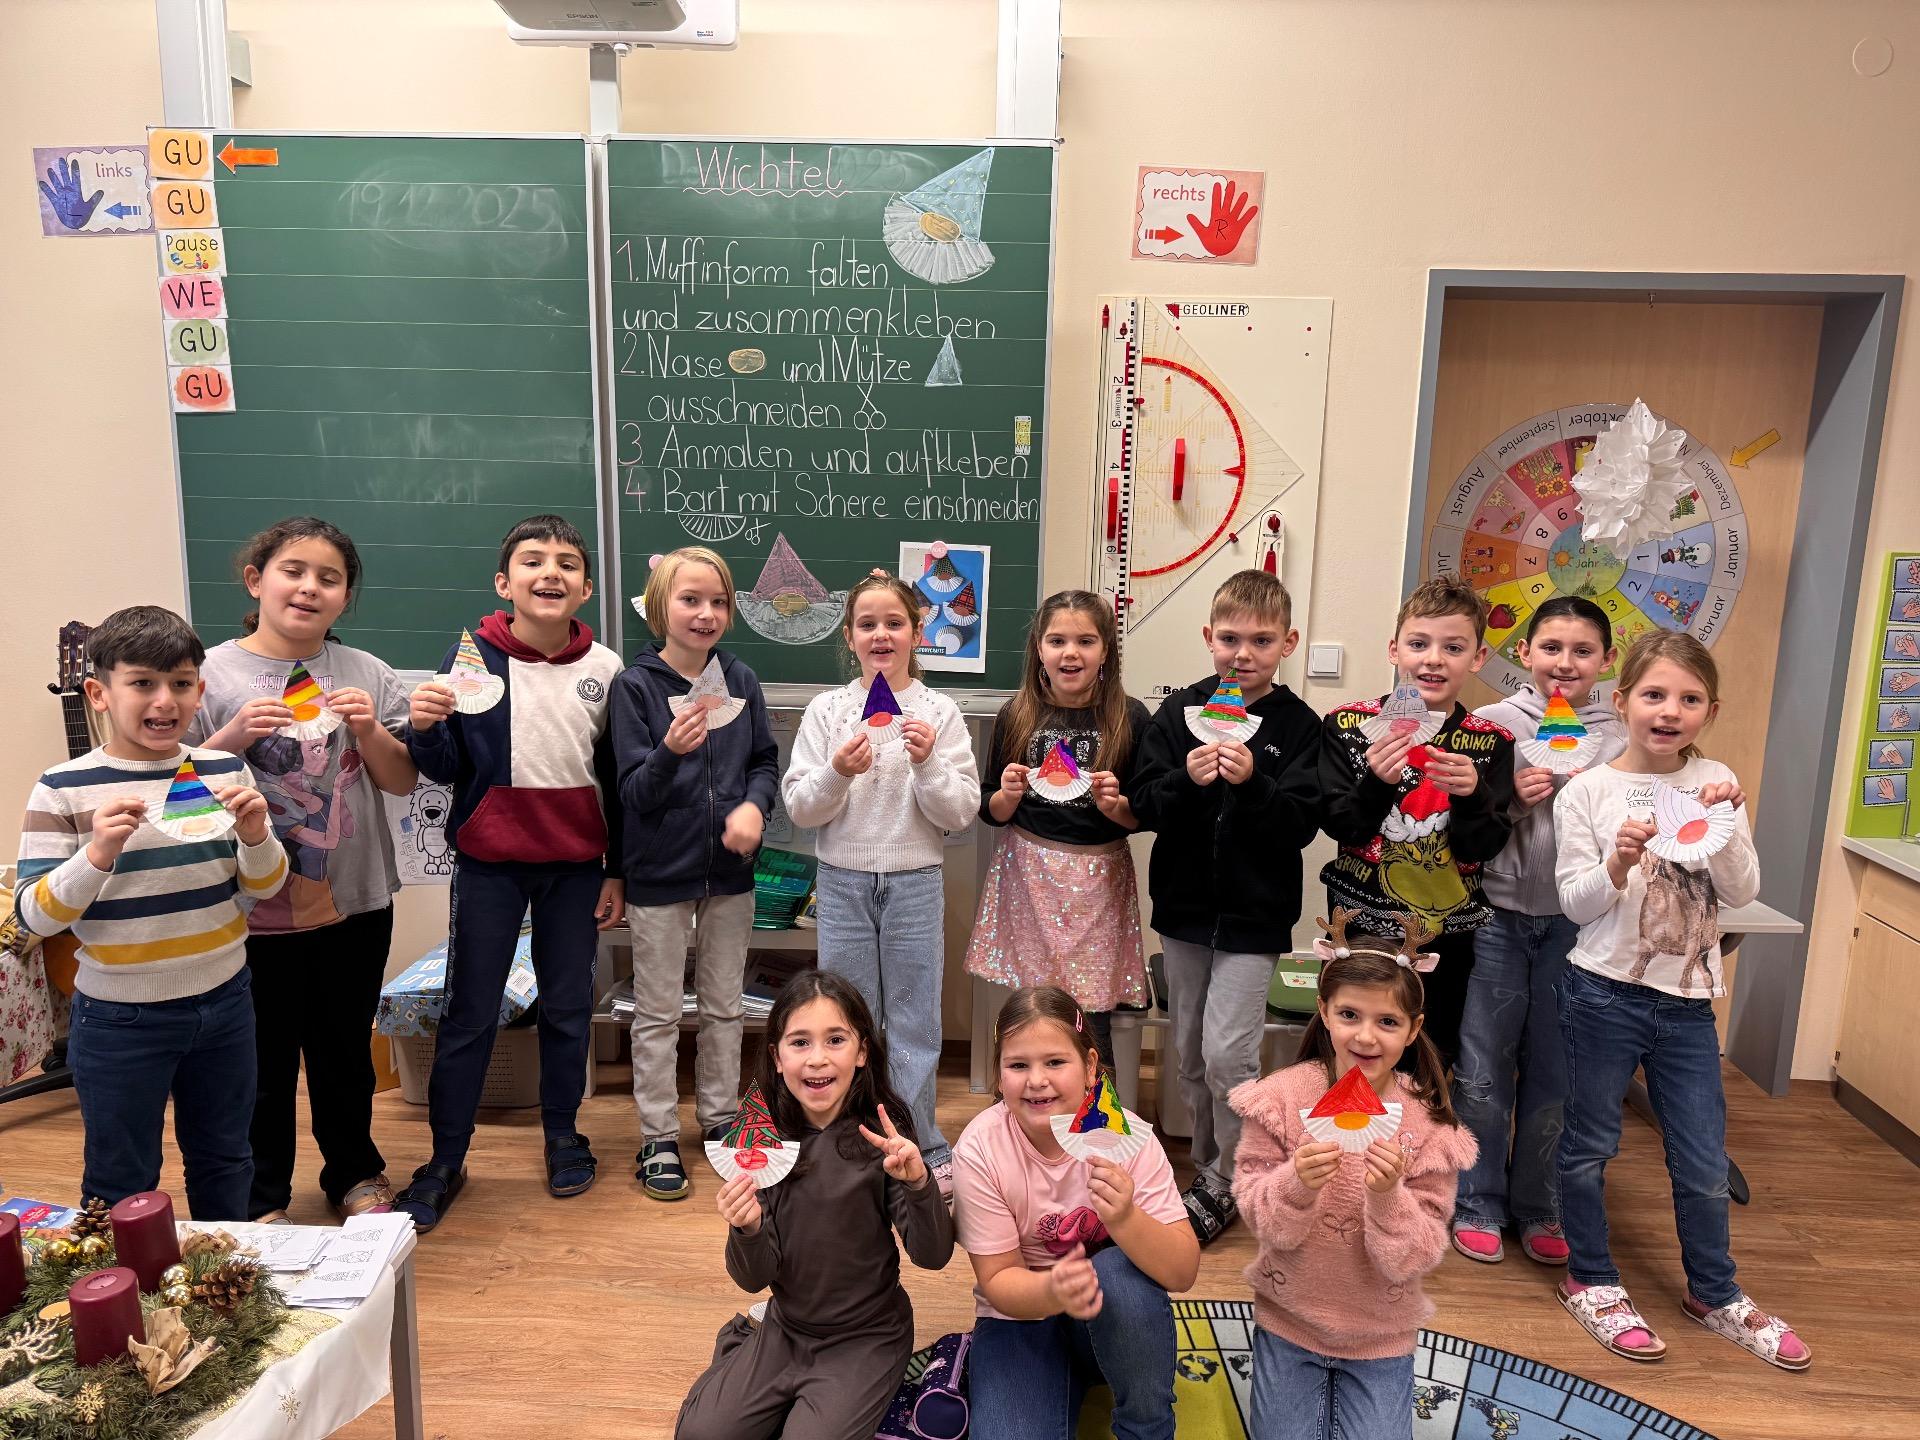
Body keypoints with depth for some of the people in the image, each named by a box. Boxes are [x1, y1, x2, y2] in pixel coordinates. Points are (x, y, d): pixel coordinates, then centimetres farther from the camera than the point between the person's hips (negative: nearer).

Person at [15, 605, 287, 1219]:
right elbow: (33, 916, -13)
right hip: (120, 1018, -3)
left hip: (223, 1002, 3)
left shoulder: (224, 771, -3)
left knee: (224, 1160, 21)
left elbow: (265, 887, 3)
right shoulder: (63, 789, -11)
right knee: (121, 1184, 13)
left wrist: (256, 836, -18)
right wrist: (97, 854, -29)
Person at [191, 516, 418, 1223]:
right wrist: (232, 738, -19)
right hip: (252, 908, -2)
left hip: (354, 902, 2)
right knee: (263, 1063, 11)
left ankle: (355, 1172, 38)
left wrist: (368, 732, -14)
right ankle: (260, 1200, 31)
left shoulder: (368, 675, 1)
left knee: (345, 1050, 18)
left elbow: (402, 782, 4)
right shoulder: (210, 675, -5)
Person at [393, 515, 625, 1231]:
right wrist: (422, 728, -24)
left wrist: (617, 871, 5)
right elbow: (444, 769, -2)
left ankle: (563, 1138, 30)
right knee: (469, 1014, 7)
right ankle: (444, 1162, 20)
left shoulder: (605, 668, -2)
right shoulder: (471, 657, -7)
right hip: (488, 861, -1)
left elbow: (618, 779, 5)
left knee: (567, 1008, 13)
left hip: (575, 864, 2)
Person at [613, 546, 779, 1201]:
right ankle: (658, 1141, 22)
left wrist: (754, 804, -14)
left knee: (724, 1006, 16)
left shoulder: (741, 680, -1)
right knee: (658, 1014, 9)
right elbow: (634, 792, -12)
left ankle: (719, 1119, 33)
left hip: (729, 872, 4)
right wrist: (670, 750, -32)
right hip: (660, 873, -3)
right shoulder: (634, 685, -11)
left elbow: (766, 762, 6)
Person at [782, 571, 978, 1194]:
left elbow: (960, 813, -5)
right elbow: (799, 808, -3)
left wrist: (928, 763, -20)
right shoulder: (827, 710, 0)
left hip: (914, 883, -1)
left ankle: (923, 1148, 25)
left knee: (914, 1023, 9)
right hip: (843, 883, 1)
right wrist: (837, 773, -20)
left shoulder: (940, 712, -2)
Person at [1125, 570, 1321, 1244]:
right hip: (1183, 908, 3)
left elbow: (1301, 825, -13)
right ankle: (1210, 1165, 35)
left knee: (1226, 1055, -6)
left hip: (1254, 916, -3)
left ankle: (1223, 1182, 17)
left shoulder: (1299, 725, -6)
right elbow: (1143, 805, -5)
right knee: (1191, 1056, 15)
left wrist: (1251, 782, -27)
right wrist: (1186, 779, -23)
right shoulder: (1178, 713, -1)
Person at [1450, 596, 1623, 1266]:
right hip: (1497, 916, -1)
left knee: (1555, 1074, 13)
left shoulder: (1619, 739, 2)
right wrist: (1512, 801, -16)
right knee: (1483, 1072, 7)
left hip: (1574, 924, 1)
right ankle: (1478, 1204, 25)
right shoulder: (1494, 722, -2)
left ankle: (1539, 1208, 31)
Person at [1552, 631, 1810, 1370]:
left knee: (1704, 1163, 14)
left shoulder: (1717, 784, 2)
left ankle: (1714, 1292, 36)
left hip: (1688, 1001, 3)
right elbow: (1576, 904, -7)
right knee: (1589, 1146, 10)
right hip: (1605, 993, -3)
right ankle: (1591, 1281, 30)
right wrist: (1620, 862, -25)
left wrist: (1724, 826, -17)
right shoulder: (1588, 792, -7)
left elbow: (1742, 892, -2)